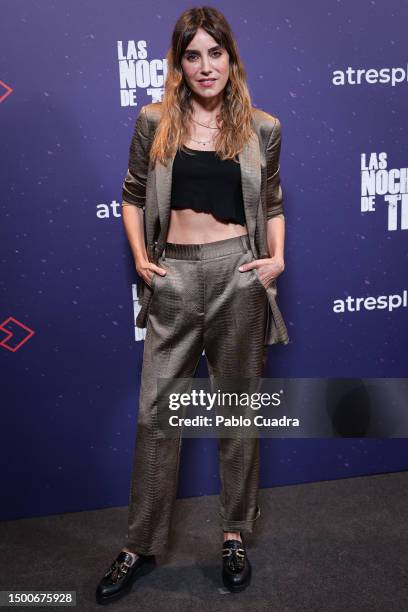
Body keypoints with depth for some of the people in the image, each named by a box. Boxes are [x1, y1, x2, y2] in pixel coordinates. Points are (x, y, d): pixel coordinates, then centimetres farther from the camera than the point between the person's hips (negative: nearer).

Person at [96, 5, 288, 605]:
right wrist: (139, 257, 0)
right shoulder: (155, 122, 4)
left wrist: (277, 258, -2)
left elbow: (272, 203, 13)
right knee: (156, 411, 5)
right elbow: (133, 196, 11)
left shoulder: (262, 127, 5)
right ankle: (142, 544, 21)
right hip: (174, 279, 1)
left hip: (238, 274, 0)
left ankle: (236, 534, 28)